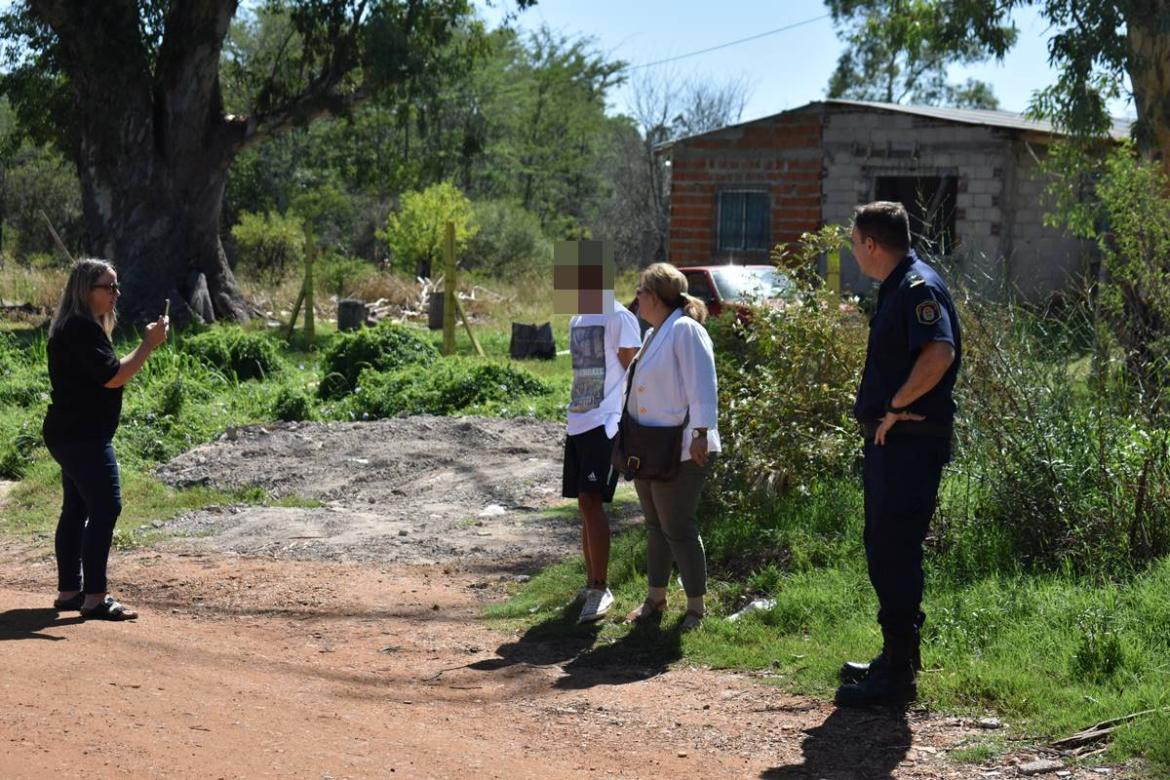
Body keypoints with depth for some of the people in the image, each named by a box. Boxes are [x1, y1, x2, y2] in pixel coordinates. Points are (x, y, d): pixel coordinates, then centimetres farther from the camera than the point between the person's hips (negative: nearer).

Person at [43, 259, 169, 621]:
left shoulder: (77, 327, 18)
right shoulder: (82, 329, -17)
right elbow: (112, 376, -23)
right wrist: (149, 344, -20)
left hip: (73, 436, 11)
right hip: (83, 437, -11)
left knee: (76, 510, 14)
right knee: (104, 509, -12)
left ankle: (69, 591, 19)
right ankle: (95, 598, -13)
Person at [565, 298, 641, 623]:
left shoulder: (619, 318, -7)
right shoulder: (576, 321, 17)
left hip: (604, 423, -8)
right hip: (577, 423, 8)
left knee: (590, 502, -14)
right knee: (586, 505, 10)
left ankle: (601, 590, -10)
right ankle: (591, 584, 18)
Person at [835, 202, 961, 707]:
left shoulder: (918, 288, -15)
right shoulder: (896, 290, 17)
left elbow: (939, 354, -30)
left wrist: (895, 408, -21)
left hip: (910, 442, -11)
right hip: (891, 441, 11)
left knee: (895, 554, -7)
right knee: (886, 552, 17)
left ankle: (897, 675, -2)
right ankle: (895, 660, 27)